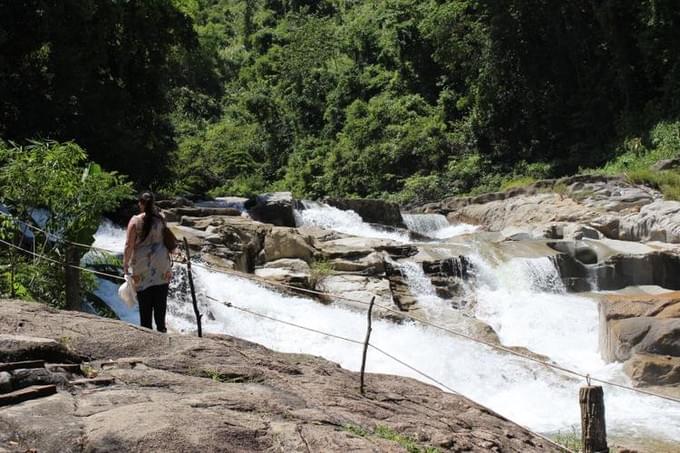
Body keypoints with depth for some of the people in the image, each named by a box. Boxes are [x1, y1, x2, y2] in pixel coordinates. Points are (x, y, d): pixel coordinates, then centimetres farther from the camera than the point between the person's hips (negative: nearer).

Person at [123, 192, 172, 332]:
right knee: (160, 300, 11)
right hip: (161, 265, 2)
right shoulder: (160, 219, 0)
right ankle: (161, 328, 15)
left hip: (142, 264, -2)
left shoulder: (135, 220, -9)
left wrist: (125, 263, -2)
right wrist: (168, 261, 19)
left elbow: (129, 245, -11)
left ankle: (146, 329, 10)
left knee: (145, 301, 7)